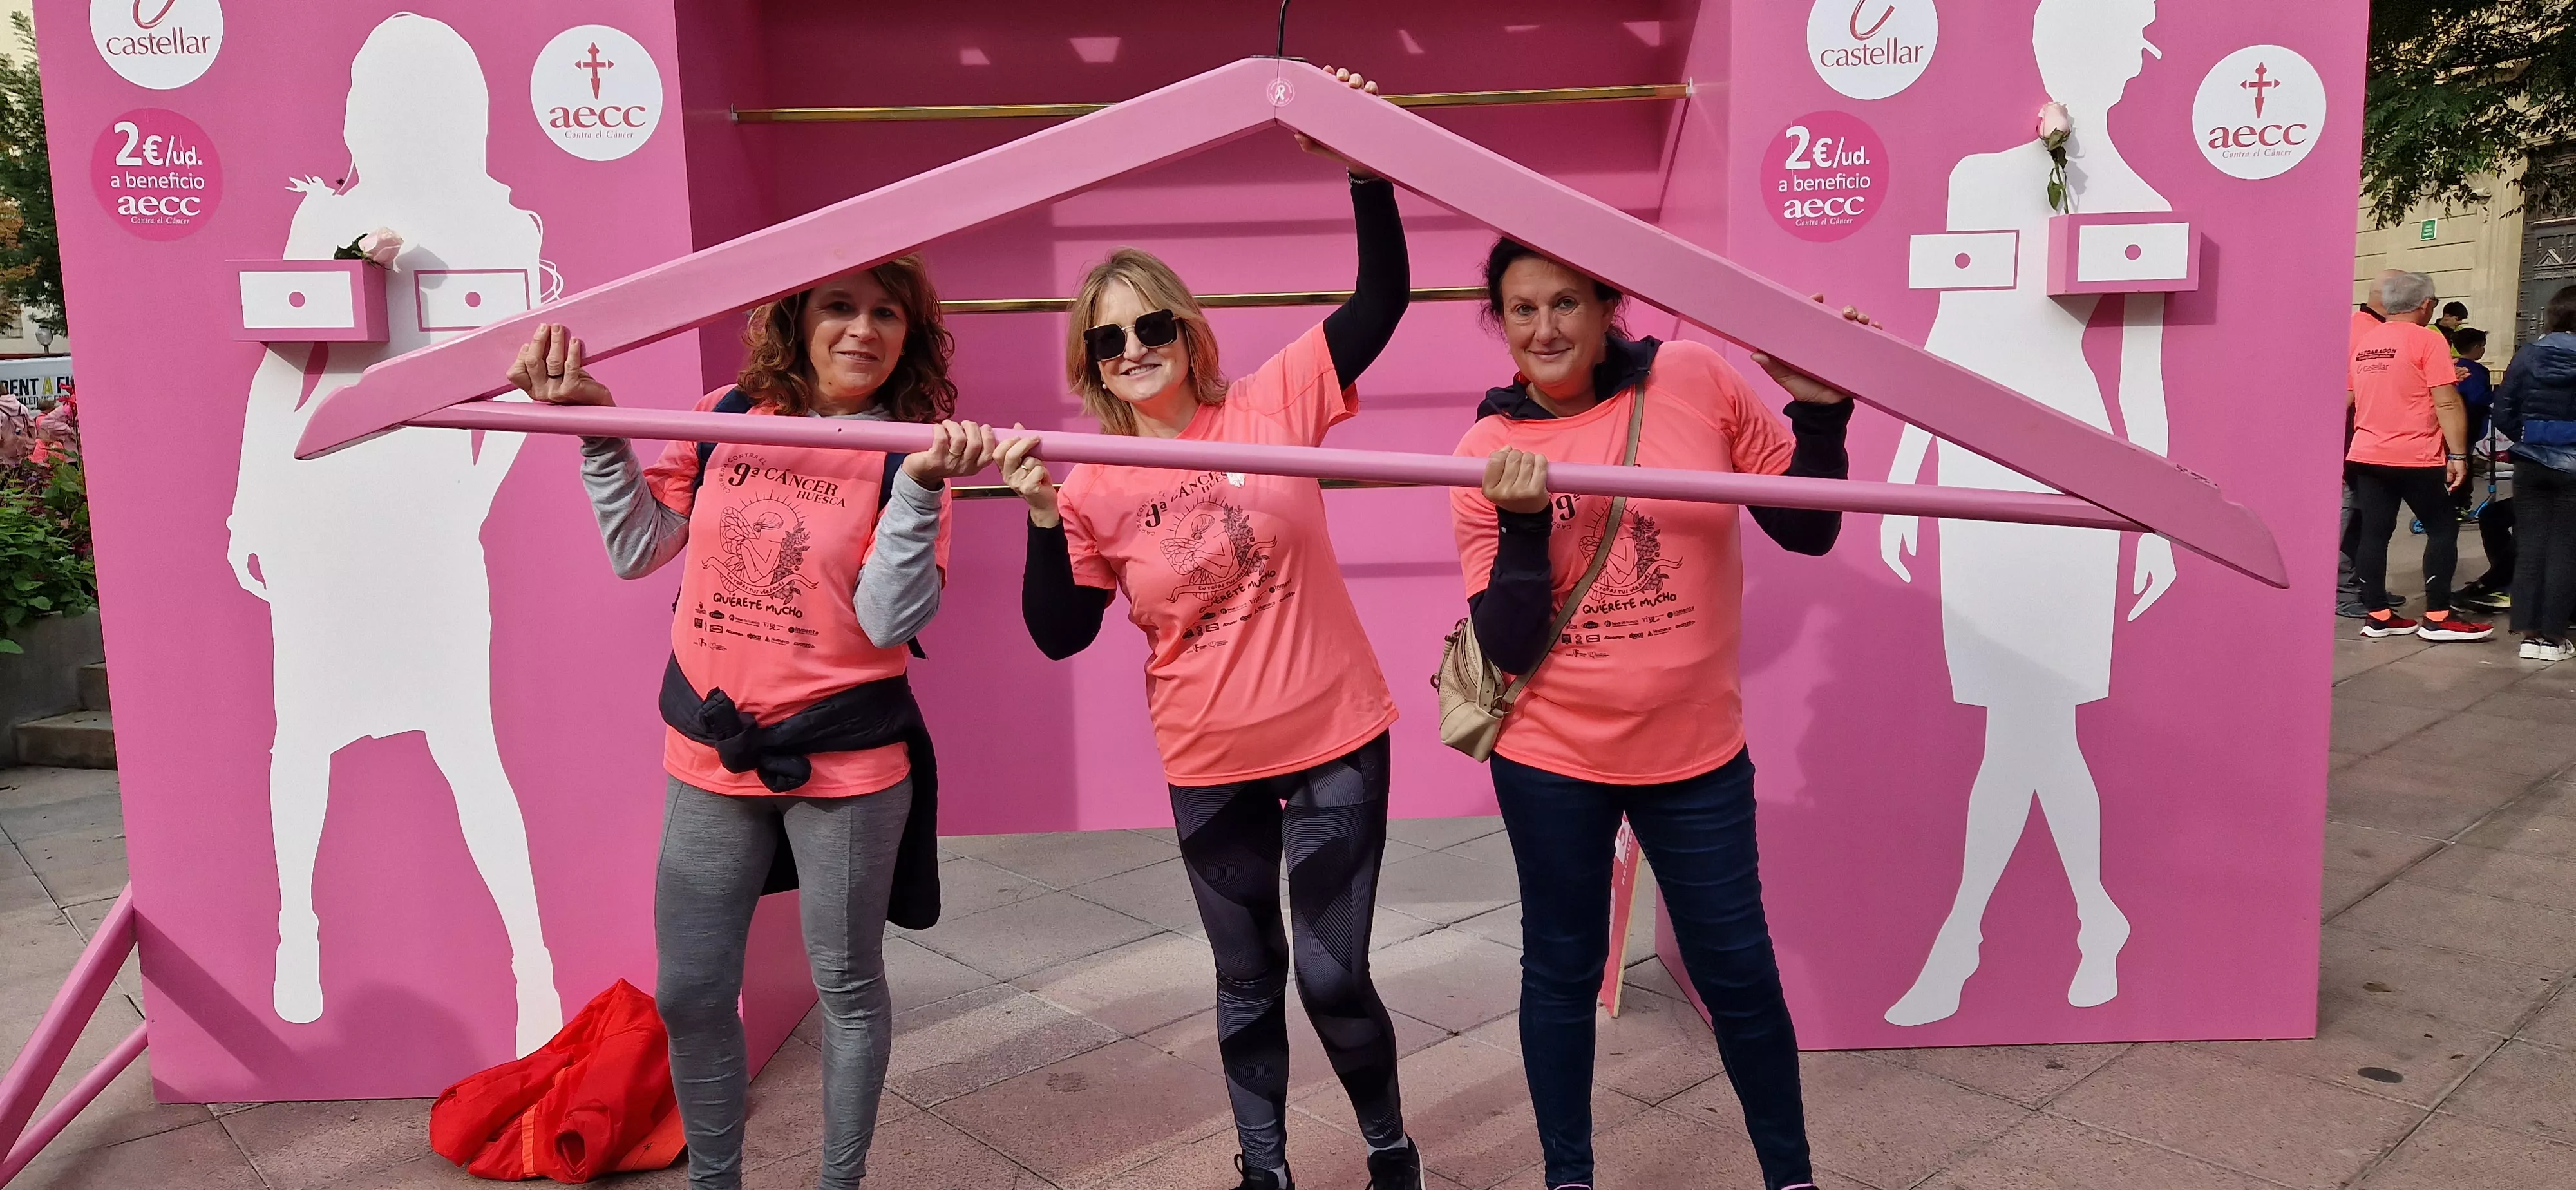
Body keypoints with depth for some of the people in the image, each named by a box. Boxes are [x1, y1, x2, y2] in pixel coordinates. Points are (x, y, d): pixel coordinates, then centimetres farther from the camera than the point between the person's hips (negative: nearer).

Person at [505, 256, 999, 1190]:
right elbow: (637, 549, 4)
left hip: (844, 760, -3)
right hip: (710, 754, 3)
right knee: (689, 992, 12)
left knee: (847, 985, 11)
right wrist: (596, 428, -5)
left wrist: (921, 486, -26)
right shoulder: (727, 419, 1)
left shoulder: (908, 452, -7)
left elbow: (889, 620, -16)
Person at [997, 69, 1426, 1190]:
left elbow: (1382, 298, -10)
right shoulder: (1095, 488, -4)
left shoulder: (1274, 403, -6)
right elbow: (1061, 636, -5)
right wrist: (1042, 518, -18)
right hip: (1207, 767, 2)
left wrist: (1364, 170, -21)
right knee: (1247, 981, 16)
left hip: (1333, 741, -1)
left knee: (1333, 973, 5)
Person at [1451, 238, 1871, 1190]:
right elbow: (1506, 646, -10)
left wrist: (1820, 411, -15)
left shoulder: (1697, 382, -7)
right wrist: (1521, 524, -23)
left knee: (1738, 972, 10)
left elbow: (1808, 530, -1)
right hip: (1549, 758, 0)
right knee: (1562, 968, 13)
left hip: (1695, 752, 0)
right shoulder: (1489, 451, -6)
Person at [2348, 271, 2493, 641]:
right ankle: (2437, 618, 2)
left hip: (2367, 455, 6)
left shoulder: (2363, 343, 11)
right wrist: (2458, 454, -12)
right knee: (2443, 528, 4)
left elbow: (2349, 401, 20)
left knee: (2374, 533, 6)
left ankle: (2377, 615, 5)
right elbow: (2447, 403, -14)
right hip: (2415, 457, -6)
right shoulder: (2426, 340, -9)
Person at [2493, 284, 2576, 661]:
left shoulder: (2527, 355, -2)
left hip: (2531, 465, 2)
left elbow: (2503, 414, -1)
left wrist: (2530, 438, 13)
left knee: (2530, 546, 7)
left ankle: (2530, 633, 7)